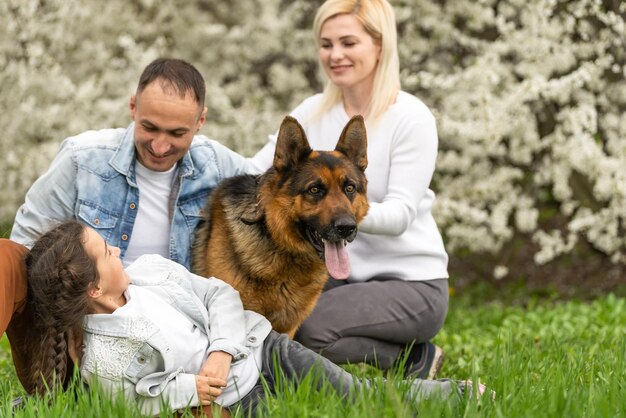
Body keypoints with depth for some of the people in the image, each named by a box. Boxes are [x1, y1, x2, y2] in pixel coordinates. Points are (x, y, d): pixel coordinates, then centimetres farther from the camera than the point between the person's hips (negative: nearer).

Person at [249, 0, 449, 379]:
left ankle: (416, 358, -1)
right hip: (339, 275, 6)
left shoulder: (411, 119, -11)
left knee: (311, 328, -30)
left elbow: (400, 215, -20)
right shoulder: (314, 113, 5)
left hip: (412, 282, -6)